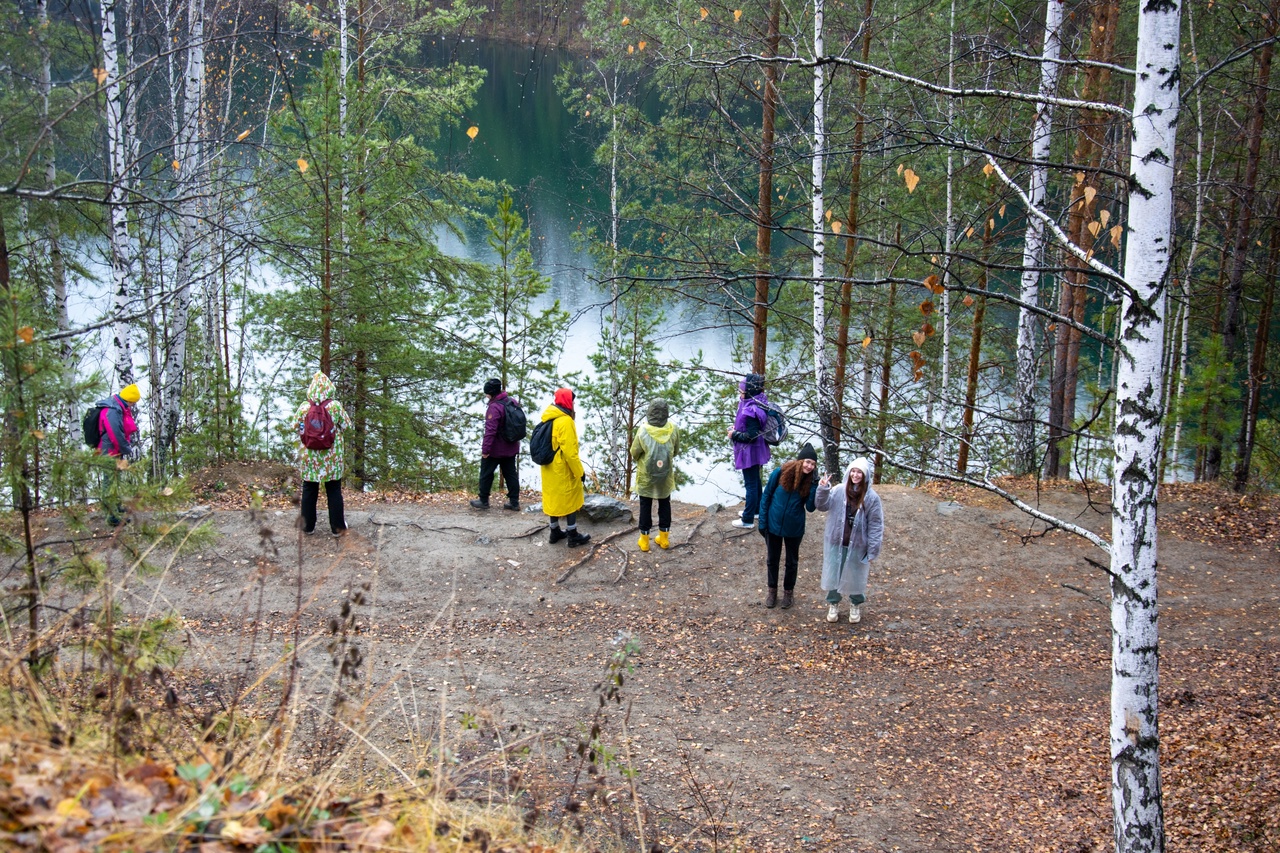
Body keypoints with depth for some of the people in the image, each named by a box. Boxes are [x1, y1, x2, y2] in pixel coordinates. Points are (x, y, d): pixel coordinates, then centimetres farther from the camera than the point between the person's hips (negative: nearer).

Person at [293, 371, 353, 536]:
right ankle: (337, 527, 12)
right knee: (334, 490, 9)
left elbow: (295, 426, 0)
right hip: (332, 457, -1)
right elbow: (346, 426, -5)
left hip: (308, 456, 1)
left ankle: (308, 526, 19)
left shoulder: (304, 407, -9)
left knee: (309, 490, 14)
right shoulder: (335, 406, -13)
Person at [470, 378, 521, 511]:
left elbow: (490, 430, -27)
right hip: (511, 447, 8)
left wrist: (485, 449, -24)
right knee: (510, 474, 13)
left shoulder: (495, 407, -23)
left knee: (486, 474, 8)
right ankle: (514, 501, 15)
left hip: (495, 449, -8)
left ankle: (483, 501, 18)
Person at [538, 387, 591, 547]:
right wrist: (580, 472, -15)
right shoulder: (565, 421, -22)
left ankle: (555, 532, 28)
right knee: (570, 501, 4)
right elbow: (570, 451, -23)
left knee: (554, 499, 18)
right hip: (563, 470, -8)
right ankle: (573, 536, 11)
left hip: (550, 468, 8)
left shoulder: (549, 418, 4)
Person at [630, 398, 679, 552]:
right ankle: (664, 538, 28)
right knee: (664, 504, 19)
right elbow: (676, 451, 0)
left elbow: (634, 453, -11)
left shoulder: (643, 431, -24)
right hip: (665, 476, 2)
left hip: (646, 476, -2)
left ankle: (644, 539, 21)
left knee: (645, 506, 12)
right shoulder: (673, 430, -16)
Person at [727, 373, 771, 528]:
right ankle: (756, 509, 42)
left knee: (751, 484, 2)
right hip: (756, 451, 10)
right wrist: (737, 428, 4)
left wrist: (734, 435, -17)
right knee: (755, 481, 25)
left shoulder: (751, 411, -31)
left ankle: (748, 519, 14)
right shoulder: (757, 403, -1)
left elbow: (751, 435, -29)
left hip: (750, 452, -10)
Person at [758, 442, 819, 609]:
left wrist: (814, 488, -26)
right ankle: (772, 591, 36)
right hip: (774, 525, -1)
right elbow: (766, 496, -7)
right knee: (773, 559, 17)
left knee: (792, 562, 17)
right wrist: (762, 521, -7)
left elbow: (810, 508, -13)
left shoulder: (810, 481, -10)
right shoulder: (780, 473, -16)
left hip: (794, 528, 1)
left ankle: (788, 592, 37)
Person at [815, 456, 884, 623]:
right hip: (836, 543, 2)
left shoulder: (871, 497, -10)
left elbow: (875, 526, -8)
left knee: (855, 577, 14)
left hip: (858, 546, -2)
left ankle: (856, 605, 38)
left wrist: (872, 551, -9)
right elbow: (823, 506, -3)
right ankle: (833, 605, 35)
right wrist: (823, 490, -21)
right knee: (833, 575, 15)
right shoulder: (838, 492, -6)